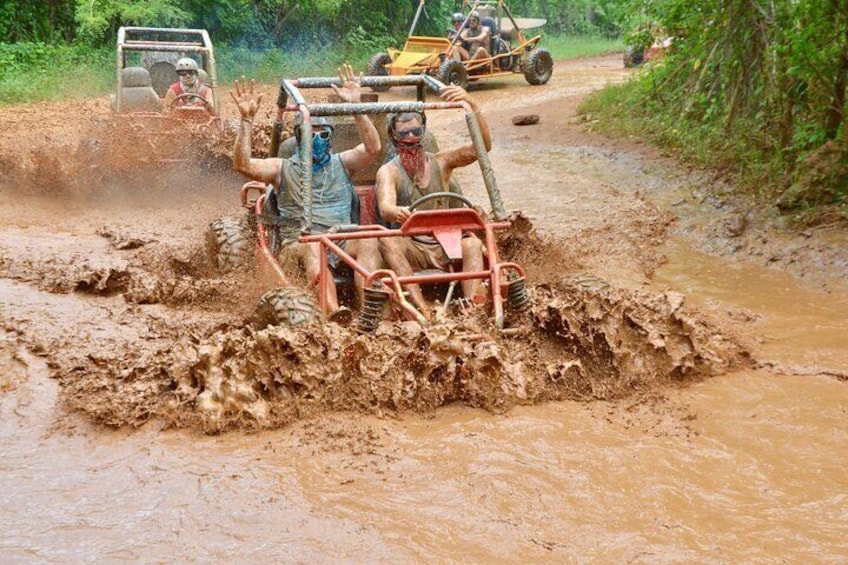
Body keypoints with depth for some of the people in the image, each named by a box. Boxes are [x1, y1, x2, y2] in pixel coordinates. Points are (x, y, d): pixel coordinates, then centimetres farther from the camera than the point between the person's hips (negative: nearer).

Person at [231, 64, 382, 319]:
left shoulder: (341, 163, 24)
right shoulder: (283, 168, 20)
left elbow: (373, 147, 5)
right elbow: (243, 164, 3)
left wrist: (355, 107, -5)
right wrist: (247, 119, -5)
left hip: (343, 241, 2)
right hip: (299, 242, -2)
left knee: (368, 240, -32)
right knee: (313, 246, -38)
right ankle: (333, 311, -60)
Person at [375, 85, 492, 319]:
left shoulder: (441, 162, 5)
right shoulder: (388, 172, -2)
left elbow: (482, 146, -10)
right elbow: (385, 208, -22)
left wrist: (472, 104, -23)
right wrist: (397, 212, -48)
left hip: (445, 248, 1)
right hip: (411, 250, -1)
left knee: (473, 244, -30)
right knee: (387, 240, -33)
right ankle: (421, 307, -47)